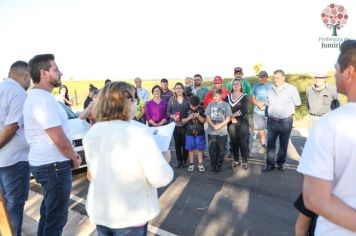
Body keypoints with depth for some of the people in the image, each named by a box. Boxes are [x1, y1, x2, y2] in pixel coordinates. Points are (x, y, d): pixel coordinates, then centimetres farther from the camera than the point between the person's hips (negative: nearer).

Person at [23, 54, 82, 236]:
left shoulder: (35, 96, 11)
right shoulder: (43, 99, -22)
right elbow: (61, 141, -24)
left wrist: (71, 155, 11)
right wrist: (74, 158, -6)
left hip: (43, 163, 10)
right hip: (54, 166, -10)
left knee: (48, 211, 25)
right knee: (56, 217, 7)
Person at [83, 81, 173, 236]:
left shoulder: (90, 133, -5)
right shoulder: (138, 132, -25)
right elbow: (161, 178, -22)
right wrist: (164, 159, -3)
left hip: (98, 212, 5)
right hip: (131, 215, -5)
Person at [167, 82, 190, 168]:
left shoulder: (187, 99, 3)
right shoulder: (171, 99, 5)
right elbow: (168, 112, 5)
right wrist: (172, 116, -14)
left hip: (185, 125, -1)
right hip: (175, 125, 1)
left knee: (184, 143, 1)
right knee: (177, 143, 5)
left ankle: (184, 160, 16)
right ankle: (179, 161, 17)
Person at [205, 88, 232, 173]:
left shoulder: (226, 105, 1)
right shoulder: (210, 104, 5)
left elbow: (228, 118, -3)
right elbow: (208, 117, 2)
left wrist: (219, 126, -15)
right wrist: (213, 126, -13)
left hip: (222, 132, -1)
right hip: (211, 131, 1)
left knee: (221, 150, 6)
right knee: (212, 150, 3)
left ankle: (219, 166, 20)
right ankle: (213, 167, 14)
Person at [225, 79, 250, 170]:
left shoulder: (245, 97, 3)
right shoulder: (228, 97, 12)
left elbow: (244, 110, -11)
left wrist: (232, 115, -12)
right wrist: (231, 118, -12)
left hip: (242, 123, -2)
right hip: (231, 123, 3)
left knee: (243, 142, -4)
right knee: (234, 142, 5)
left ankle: (244, 162, 6)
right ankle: (236, 160, 18)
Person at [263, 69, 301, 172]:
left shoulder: (291, 89, -5)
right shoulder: (270, 89, 6)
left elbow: (297, 104, 4)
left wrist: (289, 112, 4)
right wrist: (270, 114, 12)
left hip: (286, 121, -3)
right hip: (272, 120, 3)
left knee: (283, 144, 9)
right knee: (270, 143, 4)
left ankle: (281, 163, 25)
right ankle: (270, 164, 14)